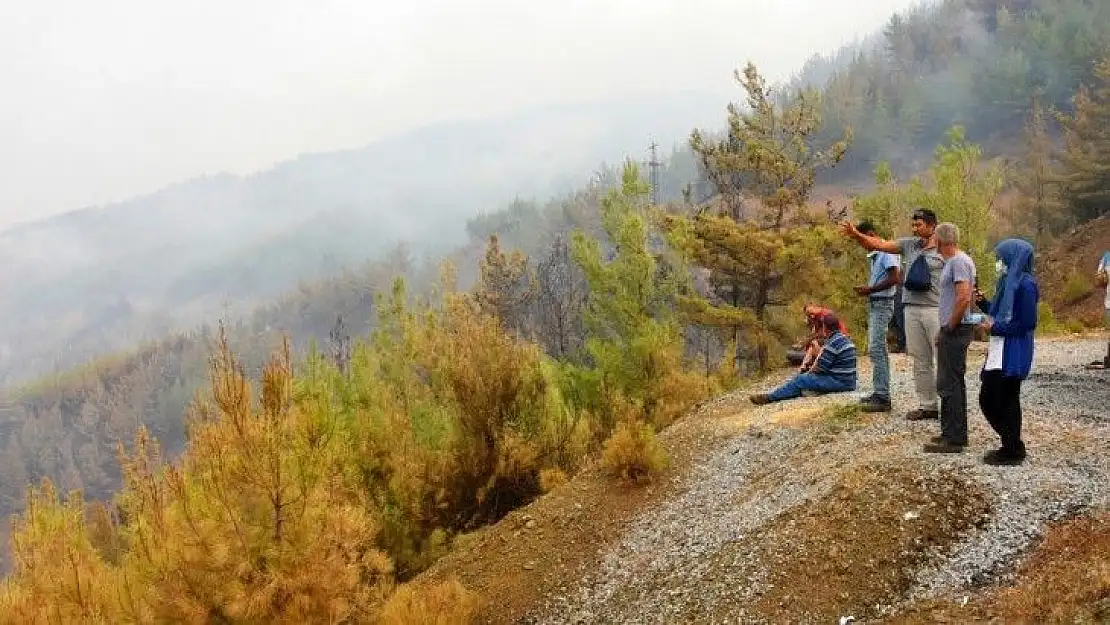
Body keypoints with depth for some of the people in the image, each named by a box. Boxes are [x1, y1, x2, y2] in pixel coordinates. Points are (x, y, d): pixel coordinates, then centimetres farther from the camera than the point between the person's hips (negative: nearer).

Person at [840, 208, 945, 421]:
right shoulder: (909, 244, 10)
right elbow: (879, 244, 4)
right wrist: (856, 234, -12)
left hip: (935, 310, -5)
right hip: (912, 309, 5)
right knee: (920, 361, 10)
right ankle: (927, 405, 17)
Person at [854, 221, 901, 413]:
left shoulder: (886, 252, -14)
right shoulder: (874, 255, 15)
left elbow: (894, 278, -21)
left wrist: (870, 289, -18)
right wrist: (866, 289, 9)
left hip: (882, 303, -10)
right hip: (874, 303, 10)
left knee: (876, 349, -14)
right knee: (876, 349, 14)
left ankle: (883, 397, -15)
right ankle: (879, 392, 20)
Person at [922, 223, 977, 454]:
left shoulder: (959, 262, -15)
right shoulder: (953, 261, 17)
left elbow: (964, 298, -25)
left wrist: (950, 327, -17)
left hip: (956, 331, -11)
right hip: (952, 331, 11)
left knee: (950, 384, -8)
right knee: (953, 383, 15)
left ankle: (954, 439, -6)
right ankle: (954, 433, 22)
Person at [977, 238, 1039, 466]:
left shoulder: (1025, 285, -16)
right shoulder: (1009, 282, 12)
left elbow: (1027, 323, -19)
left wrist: (995, 327, -15)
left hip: (1013, 356, -9)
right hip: (998, 353, 9)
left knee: (1004, 401, -1)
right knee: (988, 400, 13)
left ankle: (1013, 451, 11)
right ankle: (1012, 445, 24)